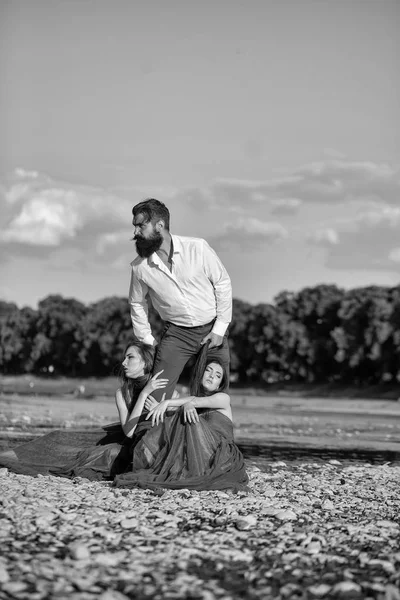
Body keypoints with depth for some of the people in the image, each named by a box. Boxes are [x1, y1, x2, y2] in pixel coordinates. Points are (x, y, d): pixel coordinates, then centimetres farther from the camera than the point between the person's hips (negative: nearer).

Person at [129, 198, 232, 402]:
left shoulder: (197, 248, -15)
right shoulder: (139, 267, -8)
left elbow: (222, 283, -4)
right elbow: (137, 303, 10)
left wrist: (220, 328, -6)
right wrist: (147, 340, 8)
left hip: (212, 330, -1)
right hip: (176, 333, 1)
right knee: (155, 398, -10)